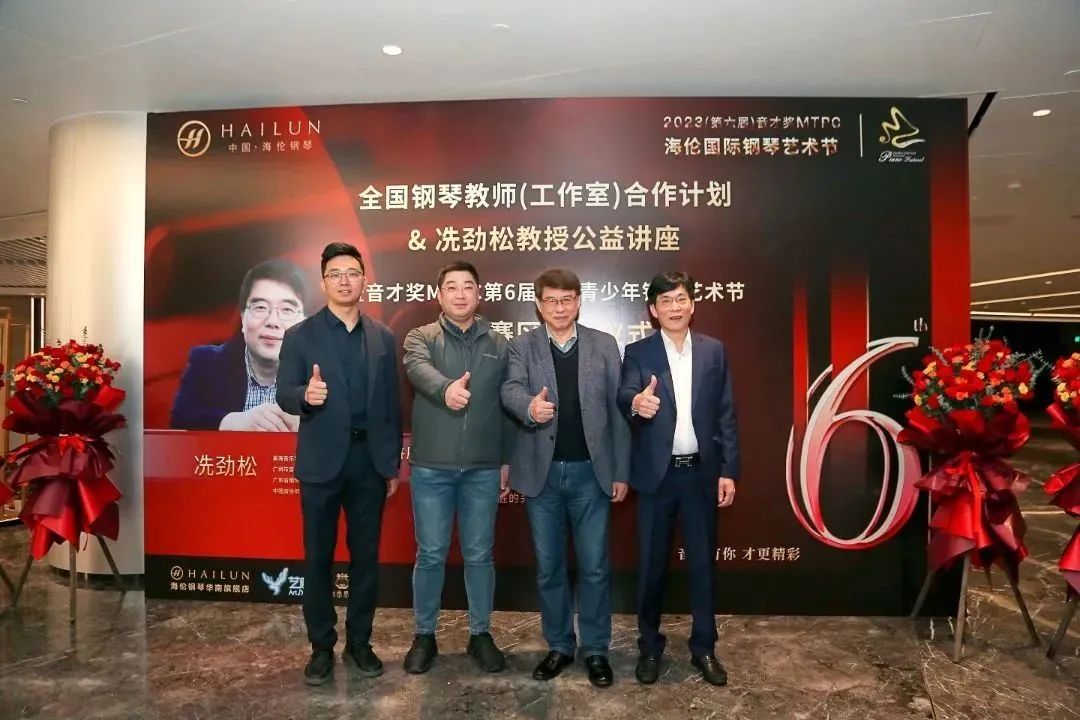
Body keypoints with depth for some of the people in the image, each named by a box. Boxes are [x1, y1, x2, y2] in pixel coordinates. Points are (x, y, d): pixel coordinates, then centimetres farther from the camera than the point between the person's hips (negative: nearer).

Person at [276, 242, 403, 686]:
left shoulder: (382, 337, 6)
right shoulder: (300, 336, -1)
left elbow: (392, 404, 7)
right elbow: (283, 395, -7)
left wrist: (393, 463, 6)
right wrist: (305, 395, -31)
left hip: (370, 460, 2)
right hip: (321, 461, -2)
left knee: (365, 555, 10)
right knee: (318, 557, 8)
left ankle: (359, 643, 26)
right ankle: (321, 647, 24)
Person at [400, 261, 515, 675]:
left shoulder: (498, 345, 8)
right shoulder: (421, 338, 3)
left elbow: (507, 405, 8)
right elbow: (418, 369, -21)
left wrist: (507, 460, 5)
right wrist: (445, 388, -43)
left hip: (483, 468, 1)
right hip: (431, 467, -1)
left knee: (479, 554, 10)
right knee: (430, 554, 8)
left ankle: (480, 634, 27)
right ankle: (424, 636, 25)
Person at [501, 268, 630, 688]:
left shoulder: (604, 345, 3)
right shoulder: (522, 346, 2)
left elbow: (617, 410, 2)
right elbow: (510, 390, -16)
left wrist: (621, 471, 0)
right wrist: (529, 406, -40)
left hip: (591, 472, 0)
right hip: (542, 472, 1)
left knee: (595, 566, 7)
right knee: (548, 568, 12)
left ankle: (596, 650, 24)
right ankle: (559, 646, 29)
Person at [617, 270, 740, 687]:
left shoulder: (714, 351, 4)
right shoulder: (638, 352, -1)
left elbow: (726, 414, 4)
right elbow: (624, 395, -19)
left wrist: (728, 471, -1)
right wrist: (636, 402, -43)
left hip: (701, 472, 2)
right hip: (657, 473, -1)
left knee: (703, 562, 11)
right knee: (651, 564, 9)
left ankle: (703, 647, 28)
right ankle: (649, 646, 27)